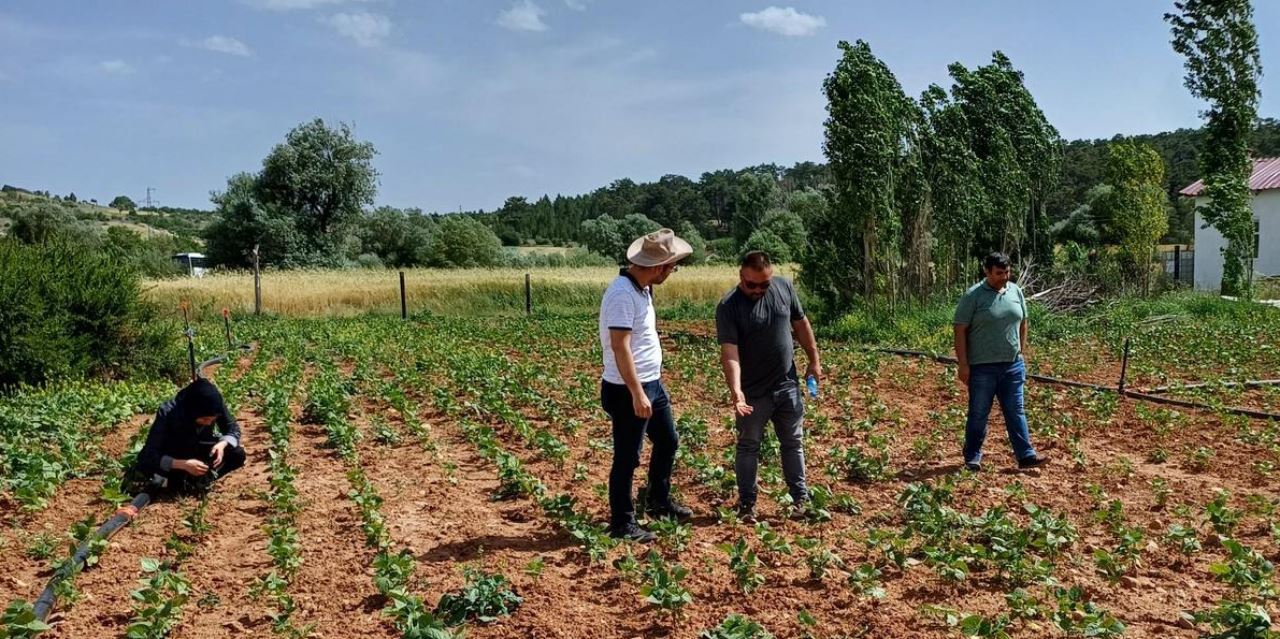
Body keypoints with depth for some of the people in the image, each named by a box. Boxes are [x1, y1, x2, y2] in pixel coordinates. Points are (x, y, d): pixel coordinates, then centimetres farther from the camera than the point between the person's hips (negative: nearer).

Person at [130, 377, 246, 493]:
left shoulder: (216, 405, -25)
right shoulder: (167, 413, -33)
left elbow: (233, 429, -11)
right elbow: (150, 455, -32)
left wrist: (222, 444, -33)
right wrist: (183, 464, -44)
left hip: (198, 450, 3)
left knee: (238, 454, -24)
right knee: (141, 474, -34)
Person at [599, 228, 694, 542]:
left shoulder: (642, 288, 7)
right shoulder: (623, 294, -23)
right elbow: (620, 347, -27)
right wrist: (637, 394, -27)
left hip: (652, 384, 10)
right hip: (628, 391, -10)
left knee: (668, 441, 22)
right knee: (627, 458, 2)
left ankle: (659, 502, 40)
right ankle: (622, 524, 15)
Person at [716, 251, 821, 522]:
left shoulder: (784, 287, -5)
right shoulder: (728, 307, -19)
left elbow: (801, 324, 8)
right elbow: (729, 353, -25)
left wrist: (814, 360, 9)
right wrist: (735, 391, -37)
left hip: (788, 386, 4)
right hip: (752, 392, -3)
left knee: (793, 443, 15)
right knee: (748, 447, 9)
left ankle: (801, 497, 28)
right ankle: (746, 503, 21)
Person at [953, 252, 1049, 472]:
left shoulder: (1016, 291, 7)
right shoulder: (973, 296, -9)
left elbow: (1022, 323, 18)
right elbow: (960, 330, -10)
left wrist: (1021, 352, 13)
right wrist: (963, 364, -14)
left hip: (1013, 365, 4)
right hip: (982, 367, -4)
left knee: (1016, 412, 7)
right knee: (978, 414, 5)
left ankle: (1026, 455, 10)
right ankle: (972, 457, 16)